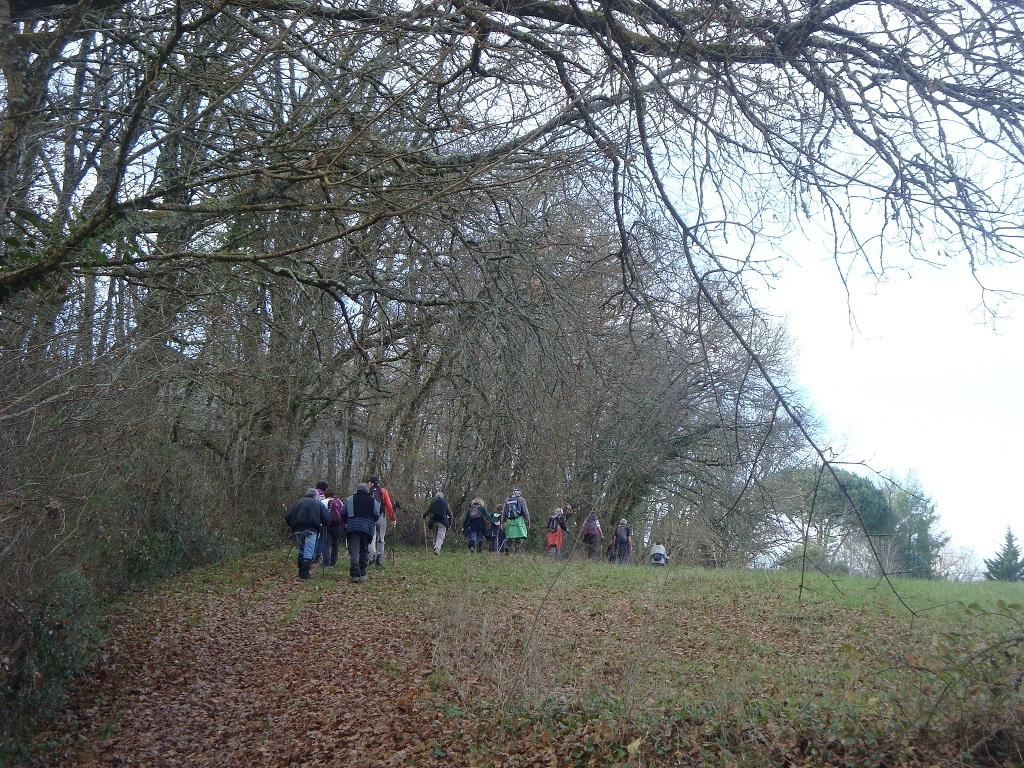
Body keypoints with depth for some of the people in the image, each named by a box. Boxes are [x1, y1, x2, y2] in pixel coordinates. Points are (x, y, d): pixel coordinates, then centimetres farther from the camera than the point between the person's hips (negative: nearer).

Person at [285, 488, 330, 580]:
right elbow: (327, 519, 1)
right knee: (309, 552, -3)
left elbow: (288, 517, 11)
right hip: (312, 530, -4)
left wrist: (292, 527, 23)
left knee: (301, 550, 20)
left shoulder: (298, 502, 19)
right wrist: (321, 526, 20)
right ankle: (305, 575, -12)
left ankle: (301, 573, 22)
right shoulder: (319, 504, 11)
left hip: (298, 530, 4)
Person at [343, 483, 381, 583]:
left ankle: (355, 574, -24)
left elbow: (344, 514, 6)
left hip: (352, 528, -2)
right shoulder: (373, 501, 11)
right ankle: (362, 574, 15)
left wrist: (346, 523, 24)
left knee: (354, 551, -8)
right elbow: (377, 516, 8)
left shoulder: (349, 500, 8)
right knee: (364, 550, 15)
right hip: (368, 528, 2)